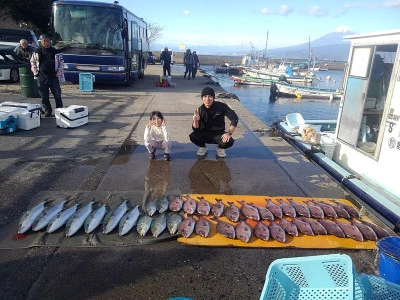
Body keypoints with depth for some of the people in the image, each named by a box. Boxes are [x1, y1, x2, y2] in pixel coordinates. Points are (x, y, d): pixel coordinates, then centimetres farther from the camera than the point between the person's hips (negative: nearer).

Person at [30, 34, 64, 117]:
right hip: (42, 78, 2)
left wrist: (59, 73, -3)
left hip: (54, 77, -1)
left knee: (57, 95, 1)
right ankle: (47, 112, 18)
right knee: (44, 96, 7)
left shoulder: (55, 52, 1)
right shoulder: (37, 51, 3)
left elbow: (61, 63, 6)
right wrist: (35, 72, 5)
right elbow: (33, 62, 13)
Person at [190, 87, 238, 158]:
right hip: (205, 135, 1)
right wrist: (195, 121, -37)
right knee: (192, 136, -27)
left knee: (229, 141, -31)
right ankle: (203, 147, 9)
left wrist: (229, 133, -22)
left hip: (219, 134, -1)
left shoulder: (221, 106, -14)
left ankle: (220, 148, 8)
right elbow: (196, 129, -14)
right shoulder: (200, 110, -10)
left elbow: (234, 118, -12)